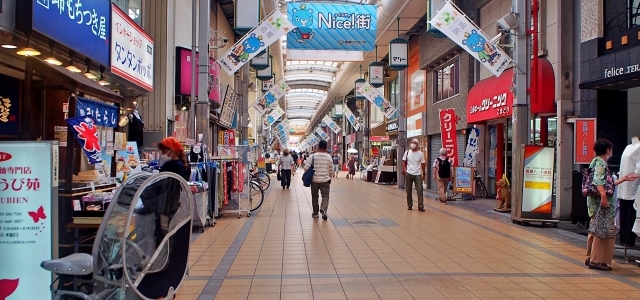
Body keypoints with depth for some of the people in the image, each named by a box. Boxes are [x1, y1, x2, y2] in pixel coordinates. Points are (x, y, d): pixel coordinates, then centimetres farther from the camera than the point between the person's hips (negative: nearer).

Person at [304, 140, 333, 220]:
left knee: (314, 197, 13)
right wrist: (329, 177, 25)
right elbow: (331, 170, 7)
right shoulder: (329, 157, -1)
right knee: (325, 196, 1)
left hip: (314, 180, 0)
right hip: (325, 180, 0)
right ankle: (323, 209, -22)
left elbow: (306, 167, -9)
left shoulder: (312, 156, -7)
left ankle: (315, 213, 20)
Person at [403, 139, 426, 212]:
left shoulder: (420, 153, 1)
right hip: (409, 174, 1)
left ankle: (420, 206, -2)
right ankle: (409, 205, 20)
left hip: (418, 174, -1)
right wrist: (404, 169, -12)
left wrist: (423, 174, 1)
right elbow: (404, 162, 5)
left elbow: (423, 164, 3)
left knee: (419, 190, -6)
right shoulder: (407, 152, 3)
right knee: (409, 191, 8)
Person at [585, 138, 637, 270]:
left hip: (596, 201, 10)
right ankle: (597, 260, -8)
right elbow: (598, 180, -24)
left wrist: (624, 178, 29)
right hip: (600, 201, -10)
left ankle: (591, 257, 19)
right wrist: (603, 195, -32)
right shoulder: (600, 162, -9)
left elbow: (608, 184, 25)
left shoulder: (599, 162, 22)